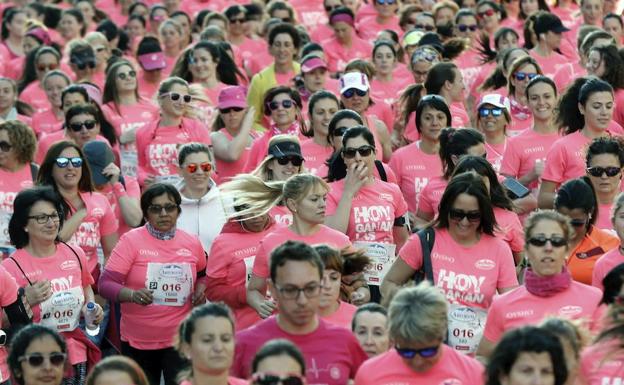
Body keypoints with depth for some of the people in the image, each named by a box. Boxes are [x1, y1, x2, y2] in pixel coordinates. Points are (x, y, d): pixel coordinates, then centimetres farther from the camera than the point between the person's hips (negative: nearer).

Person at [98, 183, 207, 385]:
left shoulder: (192, 243, 5)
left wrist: (201, 289, 3)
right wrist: (132, 295, -33)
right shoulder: (131, 240, -7)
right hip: (138, 341, -1)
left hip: (180, 339, 1)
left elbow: (203, 274, 26)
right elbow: (106, 284, -14)